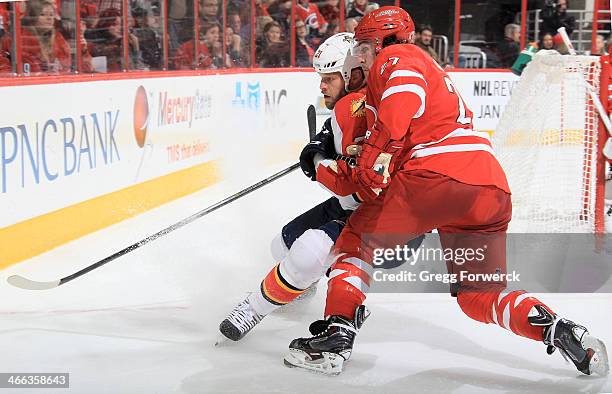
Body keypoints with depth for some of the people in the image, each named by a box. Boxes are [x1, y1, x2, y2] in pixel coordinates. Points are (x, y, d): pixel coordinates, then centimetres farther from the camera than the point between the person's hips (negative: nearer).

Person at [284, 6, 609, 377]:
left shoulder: (397, 57, 10)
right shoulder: (433, 70, 38)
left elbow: (405, 93, -12)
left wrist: (375, 157, -12)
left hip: (438, 173, -8)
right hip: (492, 187, 8)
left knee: (359, 239, 9)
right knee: (480, 295, 15)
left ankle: (336, 336, -1)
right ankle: (561, 330, -4)